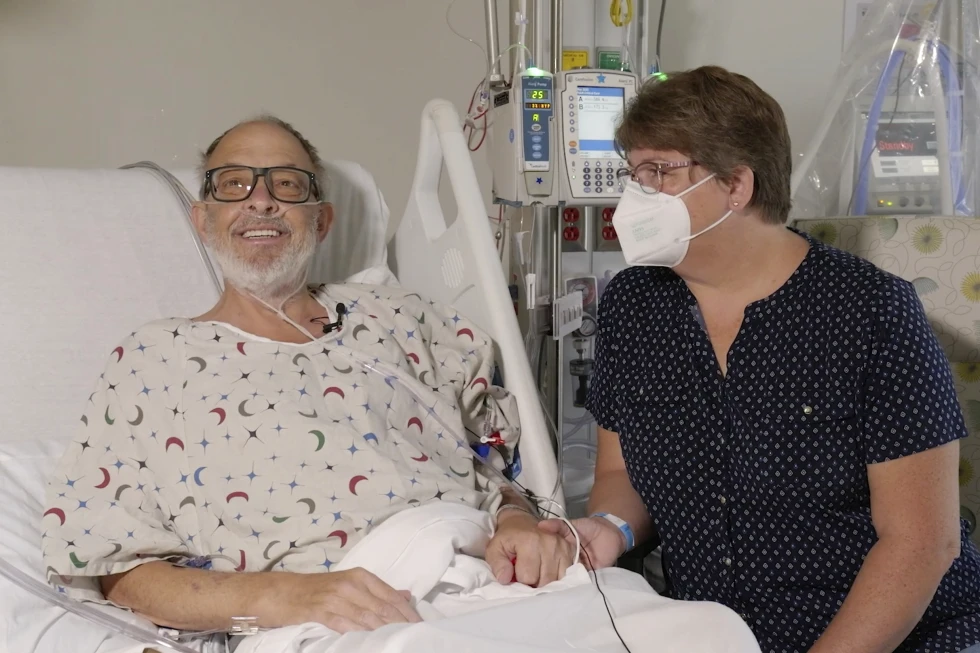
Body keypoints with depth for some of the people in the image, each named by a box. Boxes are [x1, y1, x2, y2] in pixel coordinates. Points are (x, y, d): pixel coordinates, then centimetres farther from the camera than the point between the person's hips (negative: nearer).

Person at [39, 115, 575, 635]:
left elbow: (500, 460, 18)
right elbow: (121, 572, 0)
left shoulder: (394, 318, 17)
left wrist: (516, 519, -6)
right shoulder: (151, 362, 8)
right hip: (330, 636, -2)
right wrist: (276, 596, -16)